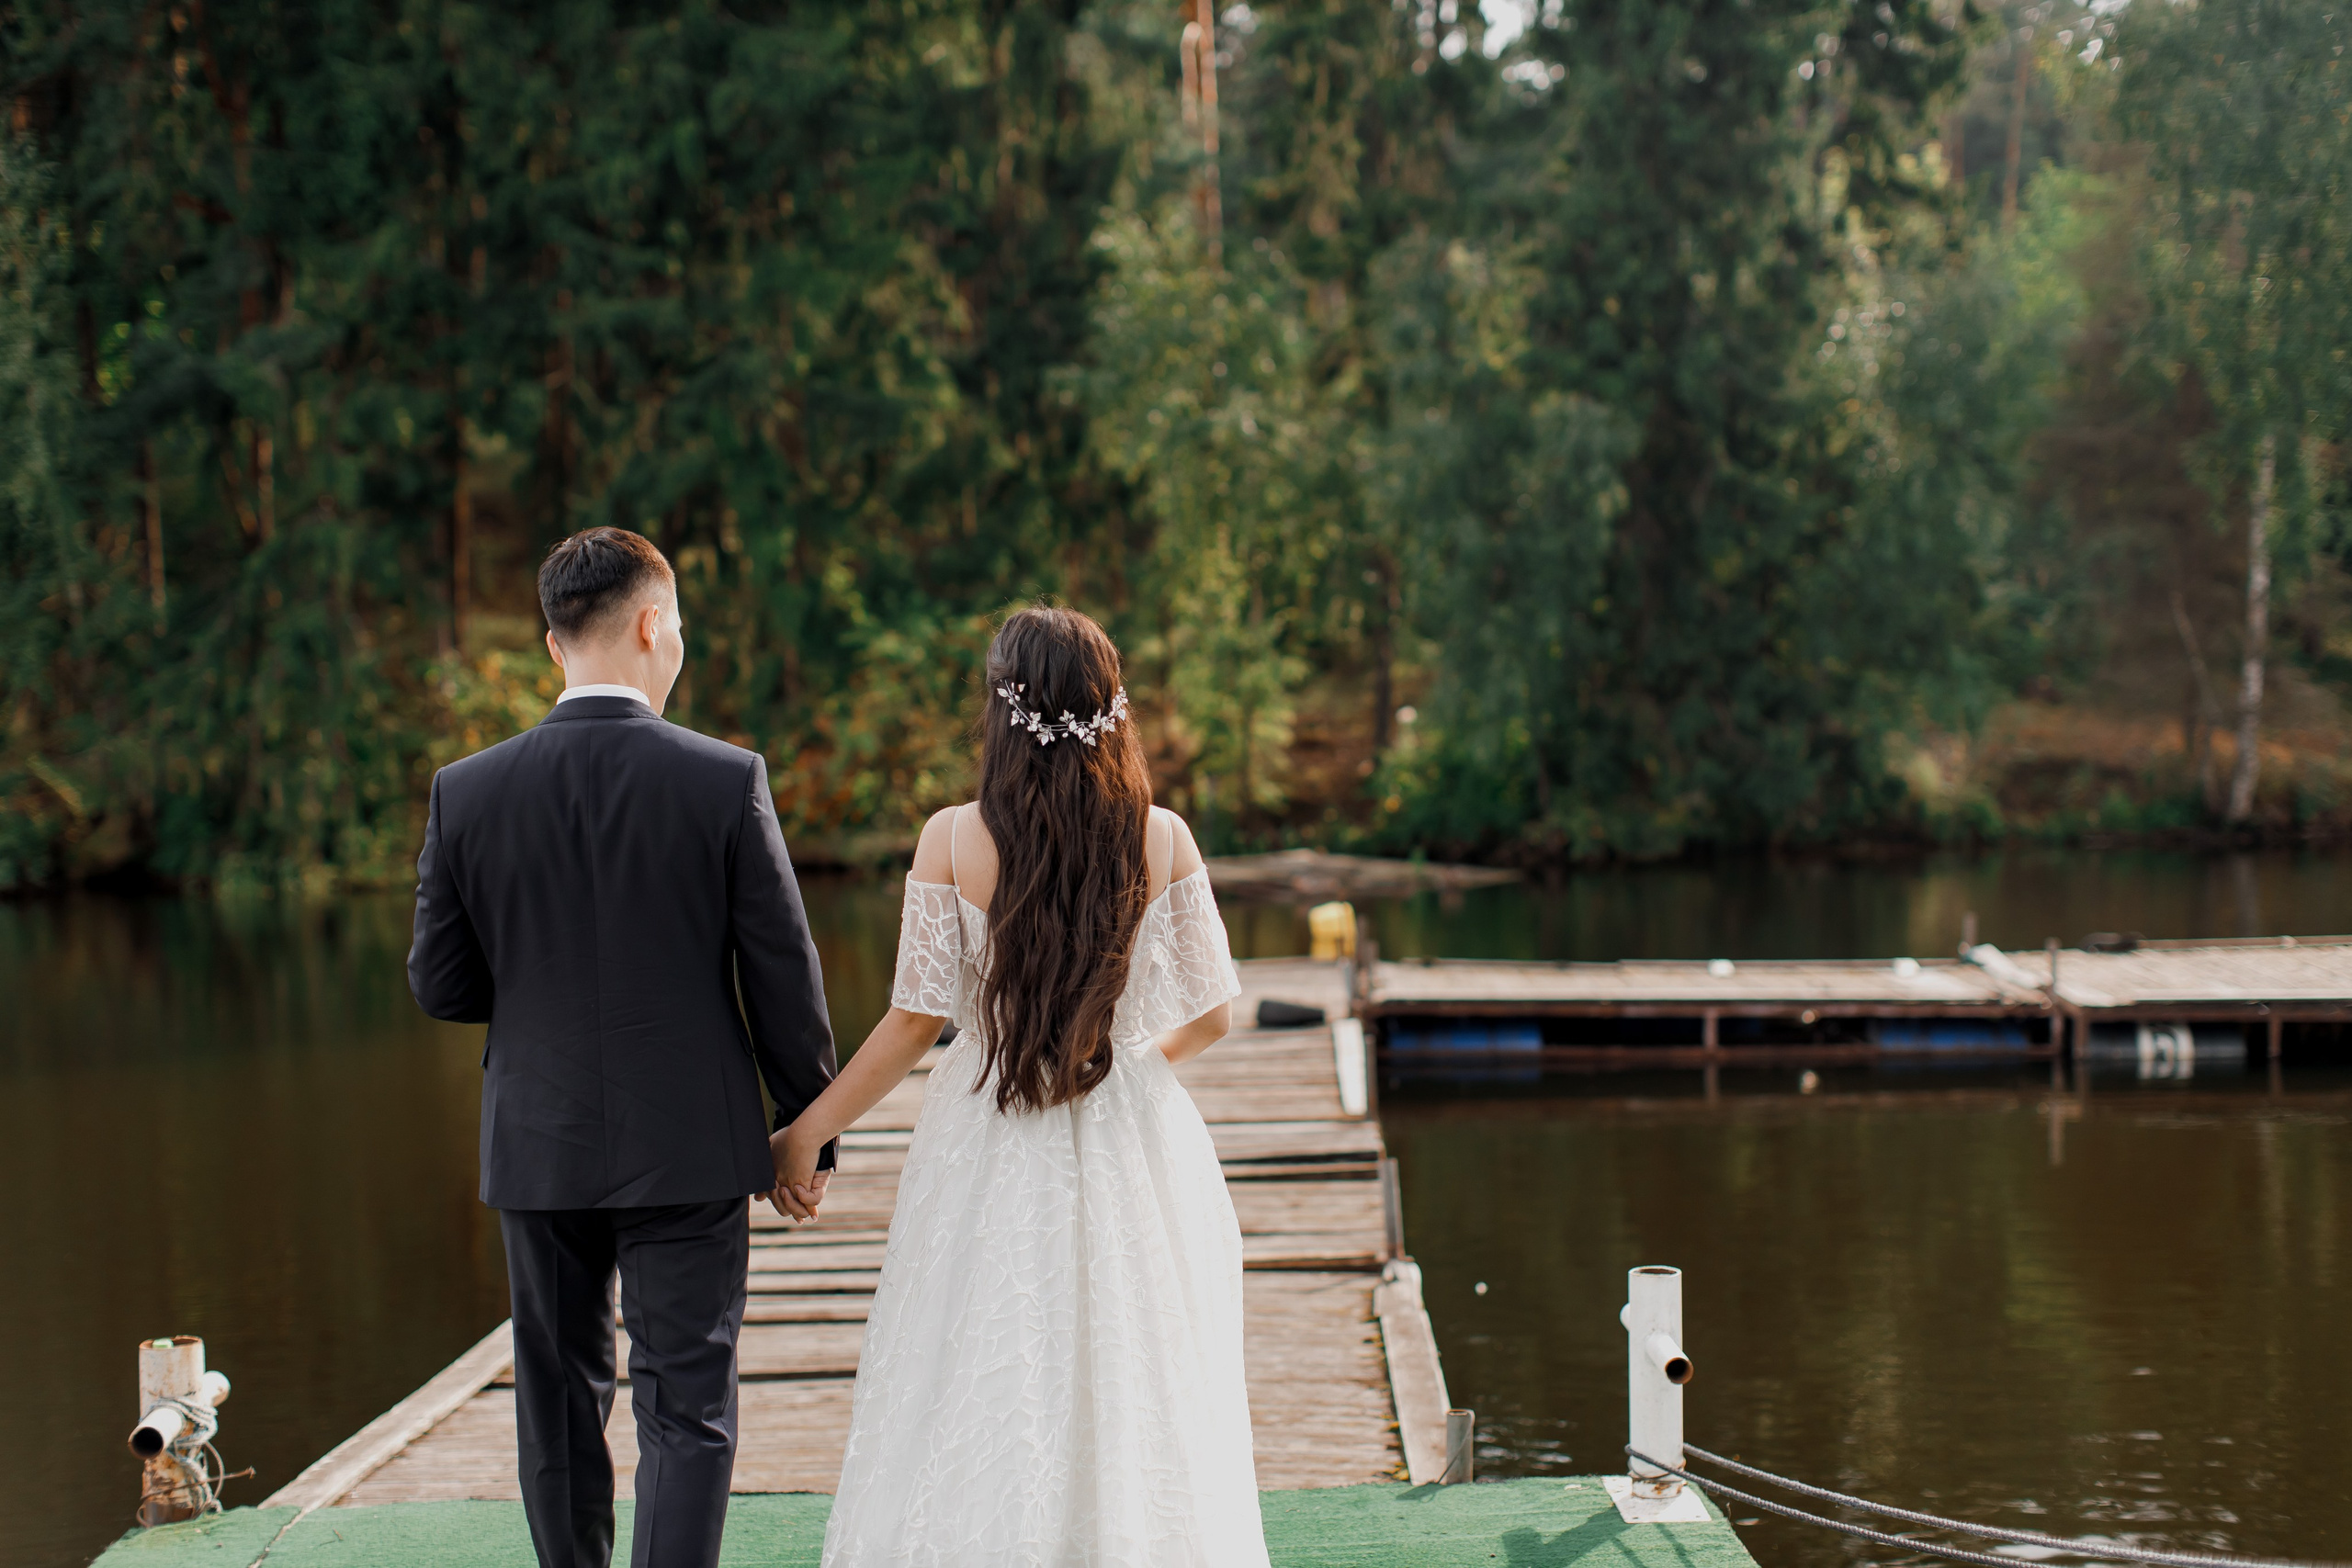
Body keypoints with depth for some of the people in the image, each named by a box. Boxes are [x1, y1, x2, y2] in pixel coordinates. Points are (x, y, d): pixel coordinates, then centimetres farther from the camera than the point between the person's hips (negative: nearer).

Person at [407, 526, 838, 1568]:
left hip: (538, 1147, 3)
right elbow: (785, 981, -8)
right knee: (687, 1413, 3)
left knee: (559, 1401, 17)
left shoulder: (468, 792, -6)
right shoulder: (726, 781, -11)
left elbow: (440, 985, 0)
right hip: (688, 1149, -2)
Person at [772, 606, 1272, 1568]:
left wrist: (808, 1133, 3)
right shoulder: (1161, 840, -5)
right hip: (1131, 1146, 1)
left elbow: (915, 1023, -8)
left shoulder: (953, 841, -9)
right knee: (1130, 1398, 11)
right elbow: (1211, 1013, 2)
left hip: (987, 1152, -1)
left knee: (978, 1405, 9)